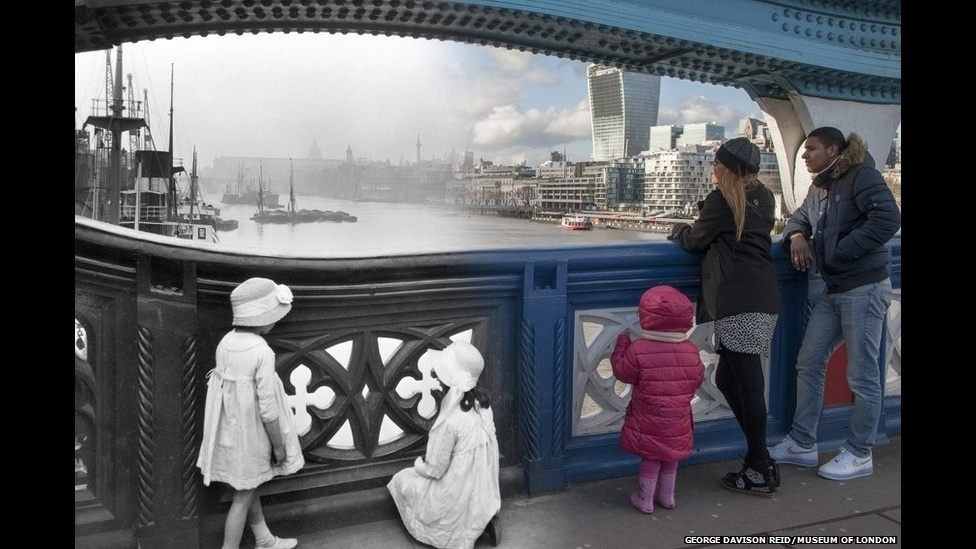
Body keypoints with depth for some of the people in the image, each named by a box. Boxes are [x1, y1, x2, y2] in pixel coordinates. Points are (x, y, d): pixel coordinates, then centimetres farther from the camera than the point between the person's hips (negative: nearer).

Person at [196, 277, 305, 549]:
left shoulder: (226, 342, -5)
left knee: (249, 489, 23)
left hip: (229, 431, 8)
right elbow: (267, 408, -23)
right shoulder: (263, 352, -25)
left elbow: (219, 386, 4)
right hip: (250, 435, -7)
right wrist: (279, 445, -10)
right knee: (243, 498, 9)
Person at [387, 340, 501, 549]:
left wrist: (418, 463, 2)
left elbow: (434, 470, -18)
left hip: (459, 501, -7)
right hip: (484, 494, 7)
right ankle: (485, 519, 12)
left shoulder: (449, 421, -30)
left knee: (401, 481, 14)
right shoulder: (482, 401, -7)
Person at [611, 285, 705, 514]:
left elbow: (622, 372, -8)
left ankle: (645, 499, 22)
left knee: (650, 459, 12)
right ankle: (667, 496, 36)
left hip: (648, 421, -3)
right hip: (678, 421, 3)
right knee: (671, 458, 22)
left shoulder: (638, 350, -20)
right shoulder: (691, 351, -8)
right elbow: (697, 380, 2)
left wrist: (621, 345, 5)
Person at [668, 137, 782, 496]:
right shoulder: (763, 199, 18)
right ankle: (760, 462, 17)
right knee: (728, 378, 13)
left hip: (740, 303, -9)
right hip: (764, 298, 9)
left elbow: (695, 241, 6)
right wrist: (696, 228, 23)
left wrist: (679, 230, 26)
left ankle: (759, 472, -1)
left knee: (747, 383, -6)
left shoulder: (721, 200, -3)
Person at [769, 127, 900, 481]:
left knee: (862, 376, 1)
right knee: (809, 365, 10)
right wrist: (797, 235, 2)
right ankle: (802, 444, 21)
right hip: (832, 290, 9)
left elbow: (889, 218, -22)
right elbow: (800, 217, 26)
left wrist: (840, 252, -19)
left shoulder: (861, 176, -11)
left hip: (864, 289, -9)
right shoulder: (819, 187, 14)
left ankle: (859, 455, 15)